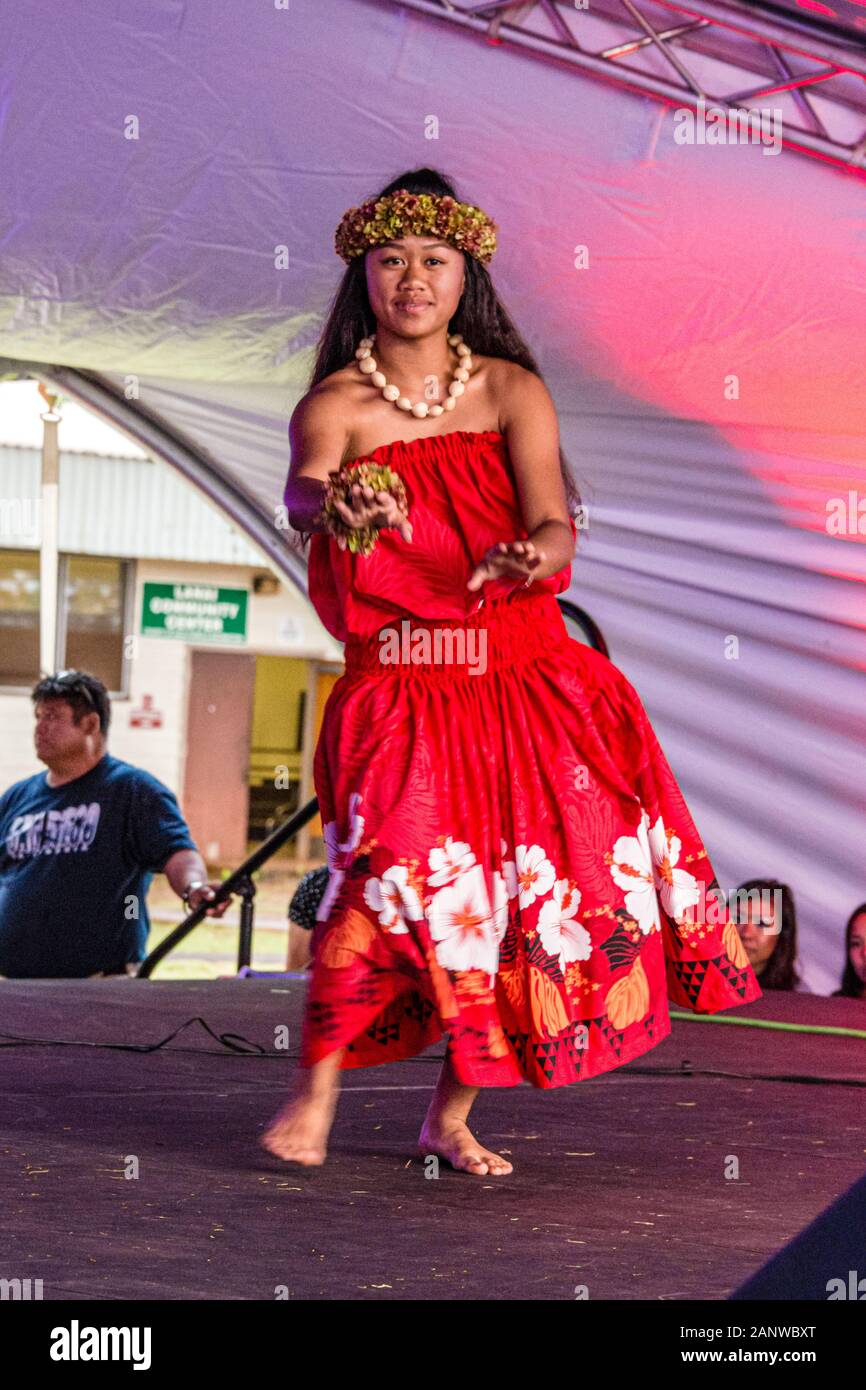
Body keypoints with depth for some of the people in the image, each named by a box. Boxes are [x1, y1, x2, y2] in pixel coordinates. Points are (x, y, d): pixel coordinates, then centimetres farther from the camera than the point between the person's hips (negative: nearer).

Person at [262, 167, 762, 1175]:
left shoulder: (512, 392, 4)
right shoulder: (335, 405, 0)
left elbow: (555, 525, -10)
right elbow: (301, 494, -22)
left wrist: (533, 555, -35)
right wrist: (335, 504, -47)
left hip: (519, 678, 3)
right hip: (397, 690, -2)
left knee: (516, 889, -2)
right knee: (396, 865, -23)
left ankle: (452, 1117, 13)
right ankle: (315, 1093, -11)